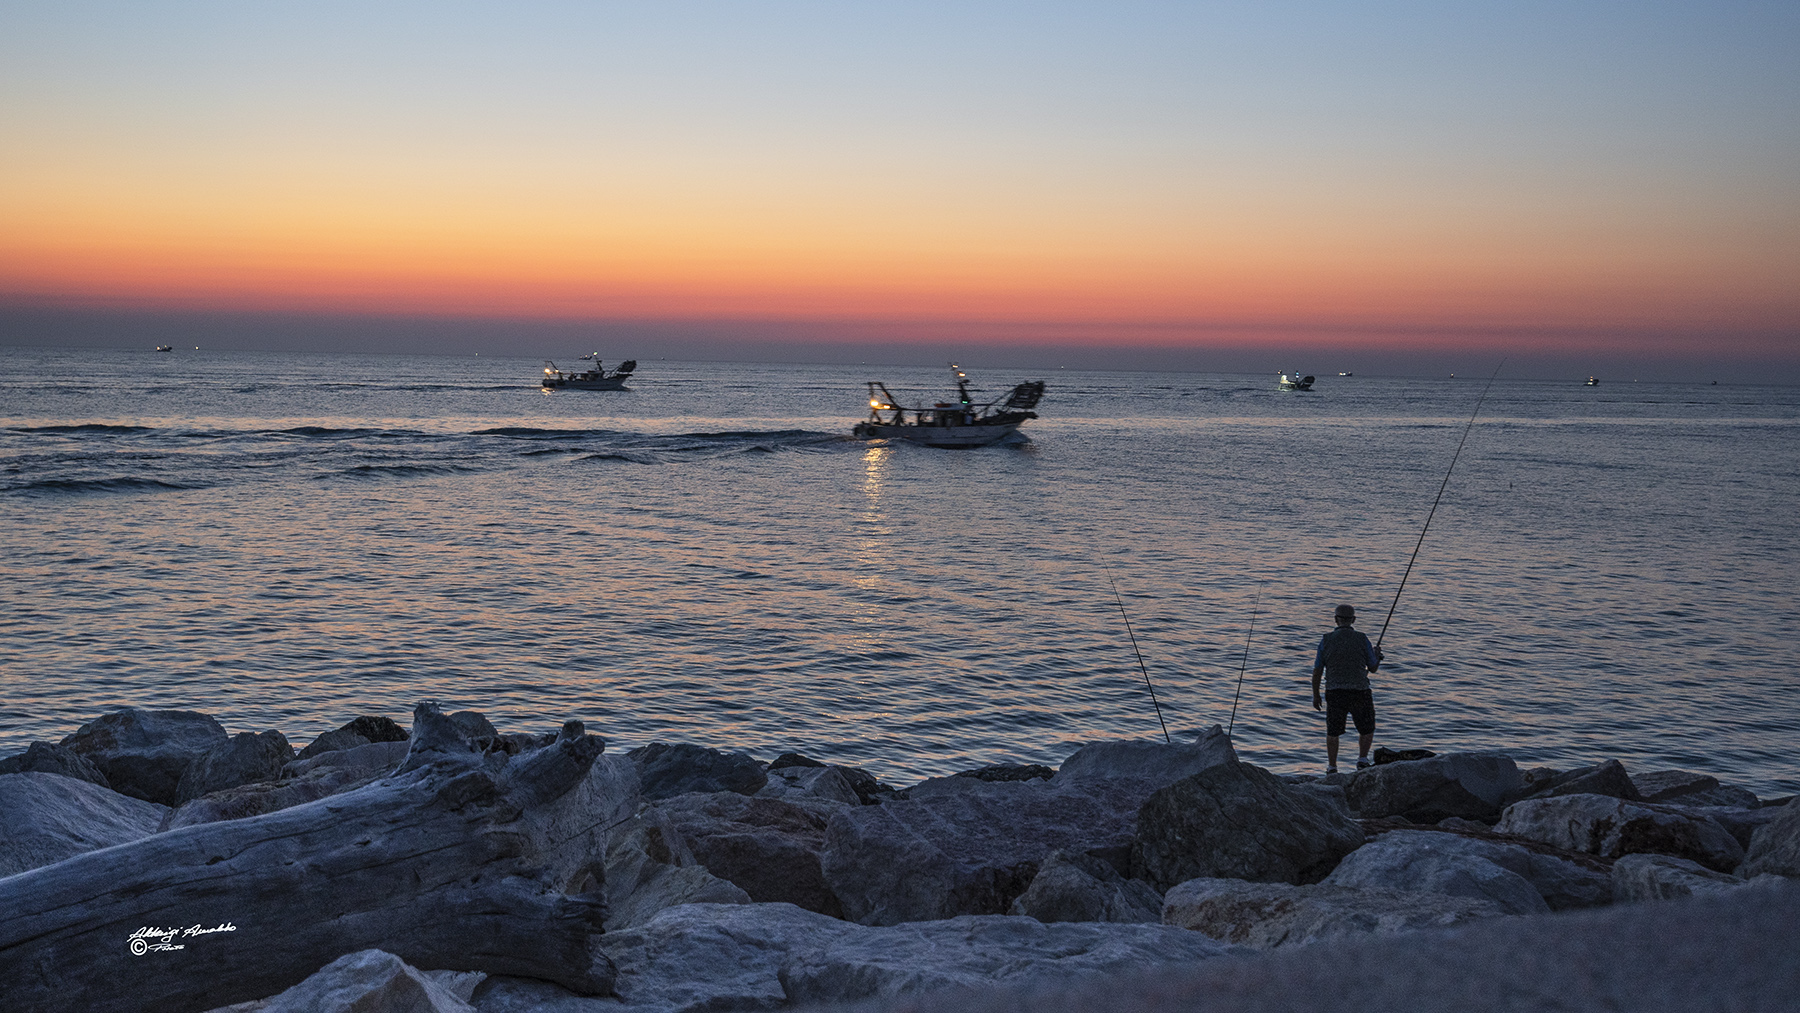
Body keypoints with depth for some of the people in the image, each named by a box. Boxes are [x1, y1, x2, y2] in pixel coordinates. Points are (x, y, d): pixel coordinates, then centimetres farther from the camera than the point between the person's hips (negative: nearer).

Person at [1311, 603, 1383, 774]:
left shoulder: (1326, 640, -1)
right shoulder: (1362, 640, -4)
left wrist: (1315, 695, 14)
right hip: (1359, 692, -1)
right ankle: (1362, 760, 6)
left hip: (1334, 694, 1)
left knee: (1333, 732, 15)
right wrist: (1377, 656, 28)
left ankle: (1332, 767, 16)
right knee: (1367, 730, 18)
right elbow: (1373, 668, 6)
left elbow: (1317, 671, 2)